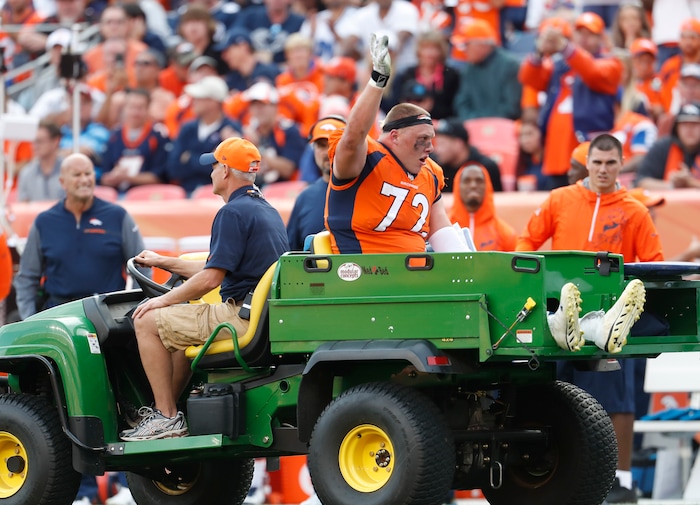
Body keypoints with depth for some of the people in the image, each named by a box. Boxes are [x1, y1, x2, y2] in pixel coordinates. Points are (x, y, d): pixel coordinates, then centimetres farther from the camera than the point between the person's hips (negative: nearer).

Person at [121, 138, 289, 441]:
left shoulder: (233, 213, -13)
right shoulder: (266, 211, 18)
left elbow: (211, 279, -19)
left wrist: (164, 300, -5)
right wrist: (162, 262, 30)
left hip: (241, 316, -10)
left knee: (148, 321, -4)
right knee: (179, 327, 30)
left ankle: (167, 417, -3)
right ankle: (165, 412, 25)